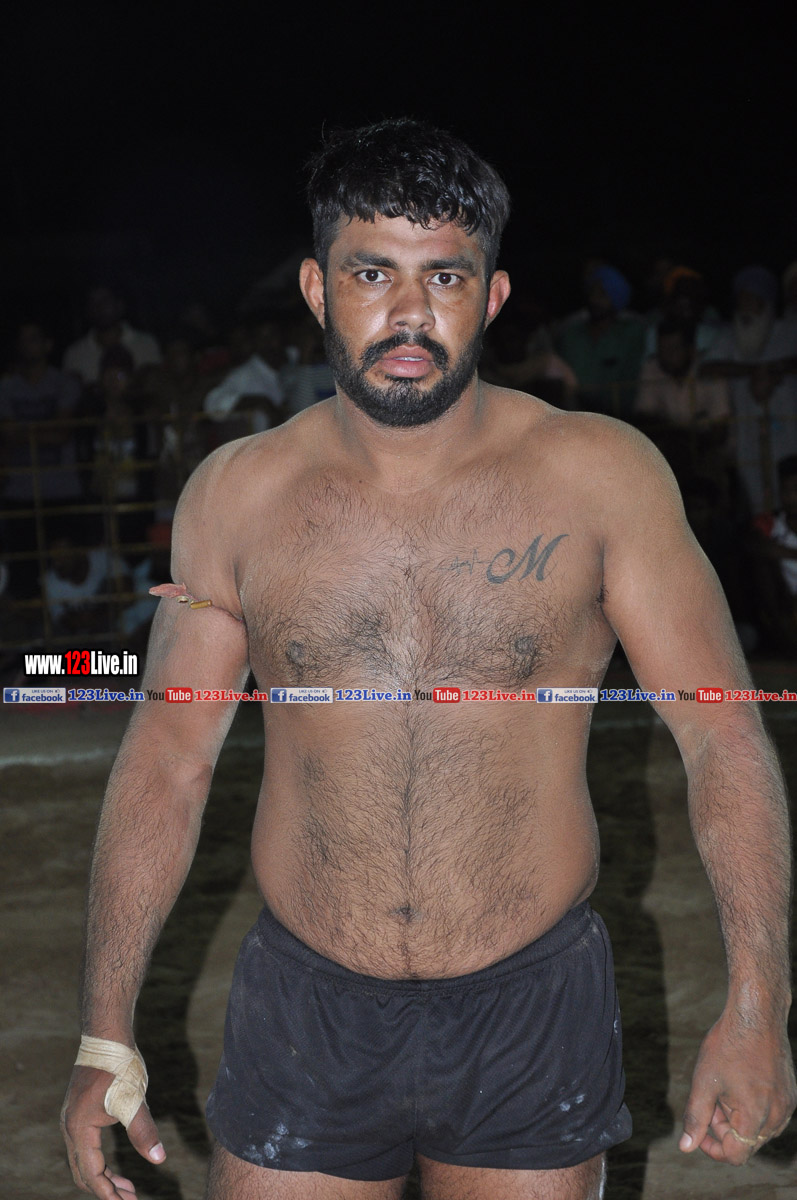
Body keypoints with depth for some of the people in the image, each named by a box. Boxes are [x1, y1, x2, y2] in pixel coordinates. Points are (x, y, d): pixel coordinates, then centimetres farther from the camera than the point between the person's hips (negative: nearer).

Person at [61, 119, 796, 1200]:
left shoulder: (601, 477, -7)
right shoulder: (236, 495, -2)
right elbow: (168, 754, 2)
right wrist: (106, 1036, 0)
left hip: (534, 1020, -1)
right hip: (307, 1017, 1)